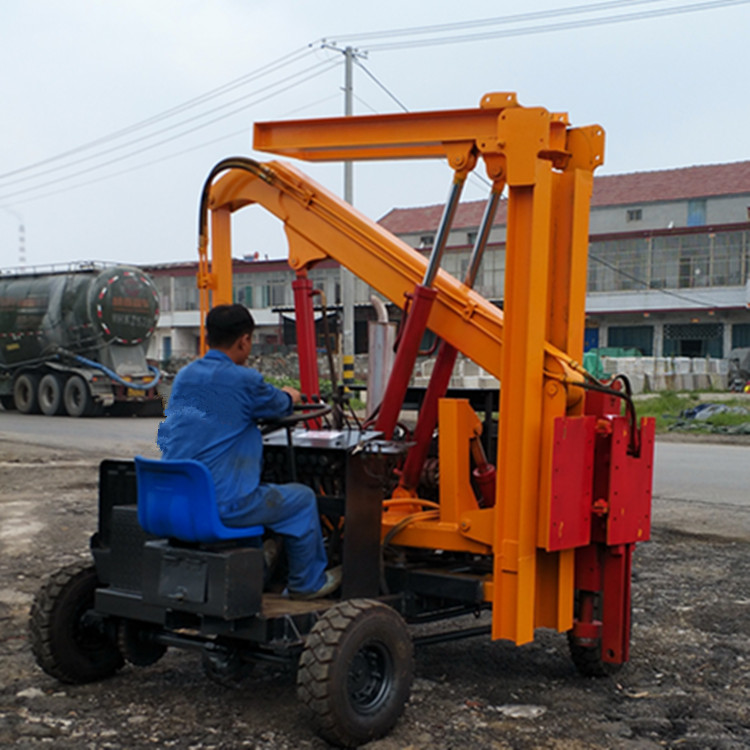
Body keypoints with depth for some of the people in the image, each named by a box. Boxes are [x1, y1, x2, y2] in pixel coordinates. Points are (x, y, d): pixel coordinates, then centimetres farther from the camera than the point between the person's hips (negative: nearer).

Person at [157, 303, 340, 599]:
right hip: (224, 504, -8)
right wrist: (290, 396, 33)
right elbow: (279, 405, 7)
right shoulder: (245, 380, -13)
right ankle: (308, 583, 27)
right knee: (302, 499, 14)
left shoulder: (184, 376, 8)